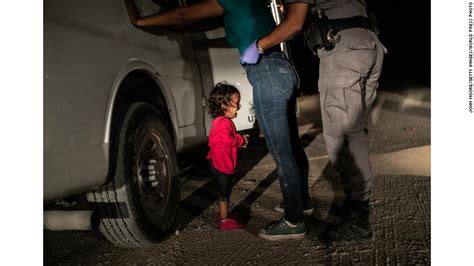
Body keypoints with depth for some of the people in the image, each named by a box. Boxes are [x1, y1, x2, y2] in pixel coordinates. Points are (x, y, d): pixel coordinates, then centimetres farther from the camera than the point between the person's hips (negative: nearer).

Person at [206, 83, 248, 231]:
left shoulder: (219, 121, 14)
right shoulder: (224, 122, -21)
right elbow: (228, 140, -34)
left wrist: (239, 139, 10)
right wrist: (242, 140, -16)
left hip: (218, 163, 11)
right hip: (221, 163, -11)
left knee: (223, 191, 19)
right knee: (224, 192, -2)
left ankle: (223, 216, 30)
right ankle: (224, 221, 6)